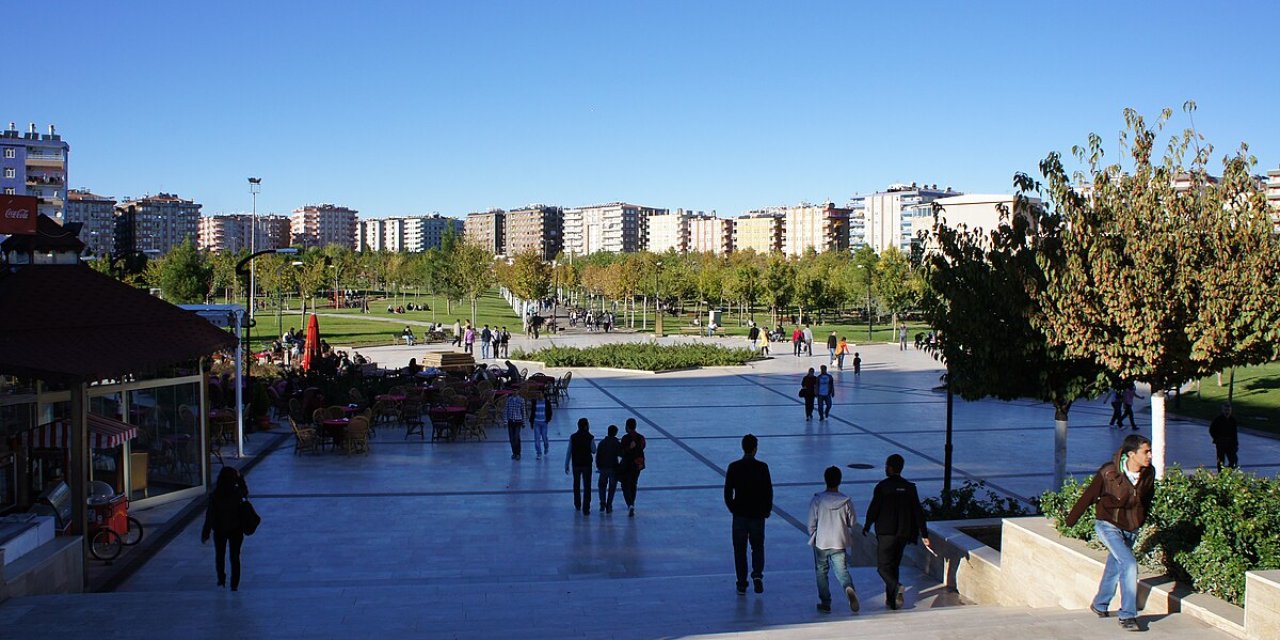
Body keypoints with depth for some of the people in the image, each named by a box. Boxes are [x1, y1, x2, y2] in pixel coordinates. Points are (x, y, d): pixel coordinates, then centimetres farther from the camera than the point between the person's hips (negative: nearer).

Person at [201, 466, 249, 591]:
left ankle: (221, 580, 31)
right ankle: (234, 585, 14)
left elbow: (210, 515, -14)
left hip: (219, 530, 0)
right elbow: (246, 491, 10)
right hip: (236, 530, 0)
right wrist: (240, 477, 13)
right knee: (235, 557, 12)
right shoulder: (238, 493, -16)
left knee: (220, 556, 22)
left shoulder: (215, 495, -18)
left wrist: (205, 533, -6)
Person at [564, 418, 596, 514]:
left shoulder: (573, 437, -6)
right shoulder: (590, 437, -11)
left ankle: (577, 506, 33)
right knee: (587, 487, 4)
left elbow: (569, 452, -4)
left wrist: (566, 466, 3)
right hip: (587, 465, -2)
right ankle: (586, 509, 0)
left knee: (576, 485, 21)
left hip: (576, 465, 2)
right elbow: (593, 451, -2)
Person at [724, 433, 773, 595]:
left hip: (739, 514, 0)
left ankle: (742, 585, 10)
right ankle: (757, 574, -5)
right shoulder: (762, 467, -8)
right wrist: (767, 510, 9)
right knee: (758, 547, 16)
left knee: (740, 550, 10)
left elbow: (728, 491, -4)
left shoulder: (734, 467, -7)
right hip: (757, 515, 0)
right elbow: (769, 491, -5)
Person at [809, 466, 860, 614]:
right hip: (840, 543, 1)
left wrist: (813, 537, 11)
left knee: (821, 572, 15)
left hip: (821, 543, -1)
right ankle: (849, 588, -24)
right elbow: (852, 524, 0)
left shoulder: (817, 500, -12)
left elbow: (811, 524, -7)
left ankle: (825, 603, 16)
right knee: (842, 570, 7)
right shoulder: (846, 501, -8)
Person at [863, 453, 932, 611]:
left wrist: (866, 527, 7)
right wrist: (924, 535, 5)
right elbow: (918, 512, 3)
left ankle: (896, 587, -26)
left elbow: (873, 509, -9)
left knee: (883, 566, 1)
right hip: (903, 533, 5)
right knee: (894, 565, 17)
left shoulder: (882, 486, -10)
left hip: (886, 533, -5)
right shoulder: (910, 487, 4)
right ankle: (891, 600, 20)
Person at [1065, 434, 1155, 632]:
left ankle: (1099, 605, 42)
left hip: (1131, 528, 6)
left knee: (1115, 566, 19)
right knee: (1129, 564, -19)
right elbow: (1088, 496, -13)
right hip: (1109, 525, -6)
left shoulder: (1148, 474, -10)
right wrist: (1071, 520, -3)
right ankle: (1127, 616, -10)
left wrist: (1141, 520, 17)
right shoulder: (1108, 473, -24)